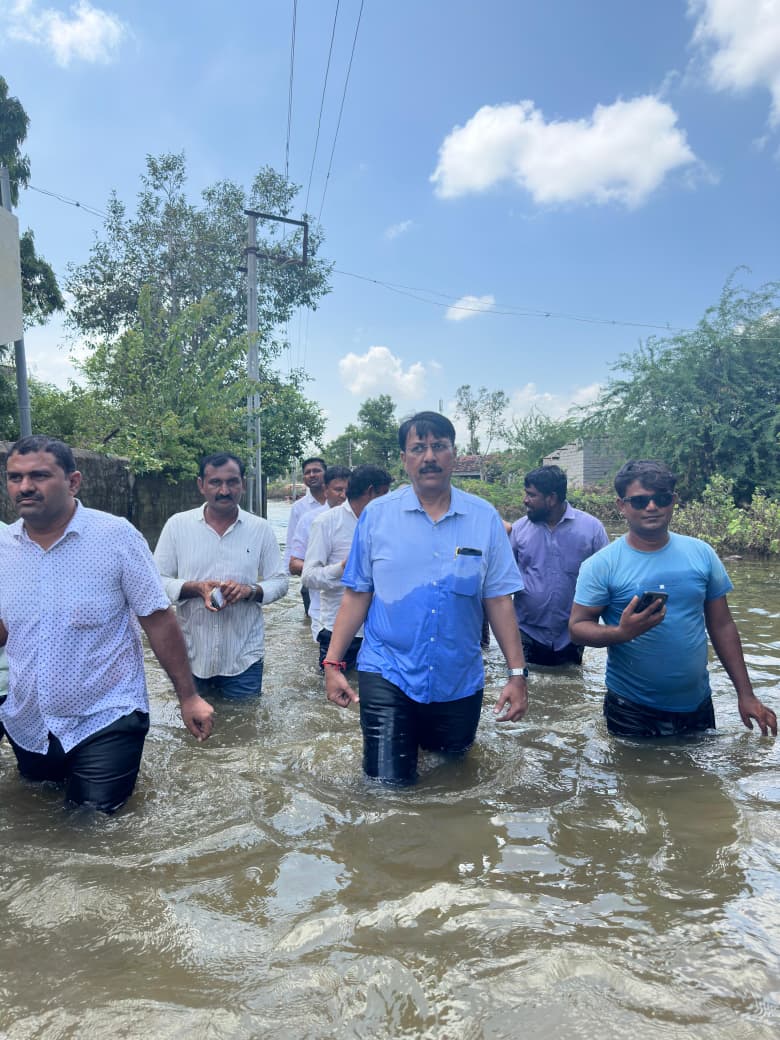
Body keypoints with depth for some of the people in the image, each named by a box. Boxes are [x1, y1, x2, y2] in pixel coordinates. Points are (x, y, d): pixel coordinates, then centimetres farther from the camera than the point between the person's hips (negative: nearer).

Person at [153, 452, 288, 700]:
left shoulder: (261, 529, 0)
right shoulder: (177, 524, -1)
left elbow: (279, 582, 3)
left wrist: (249, 590, -17)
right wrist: (196, 588, -18)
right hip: (190, 655, 1)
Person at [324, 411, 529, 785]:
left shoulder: (484, 518, -3)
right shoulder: (376, 515, -4)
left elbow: (499, 600, -2)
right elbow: (356, 595, -1)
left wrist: (517, 674, -4)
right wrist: (333, 663, -3)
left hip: (459, 680, 2)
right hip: (387, 674, -1)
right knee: (389, 785, 1)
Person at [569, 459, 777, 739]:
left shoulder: (702, 554, -1)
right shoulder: (601, 565, -11)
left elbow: (722, 626, 5)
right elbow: (577, 628, -10)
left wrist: (746, 694, 4)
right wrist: (622, 632, -29)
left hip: (697, 705, 3)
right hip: (631, 710, -3)